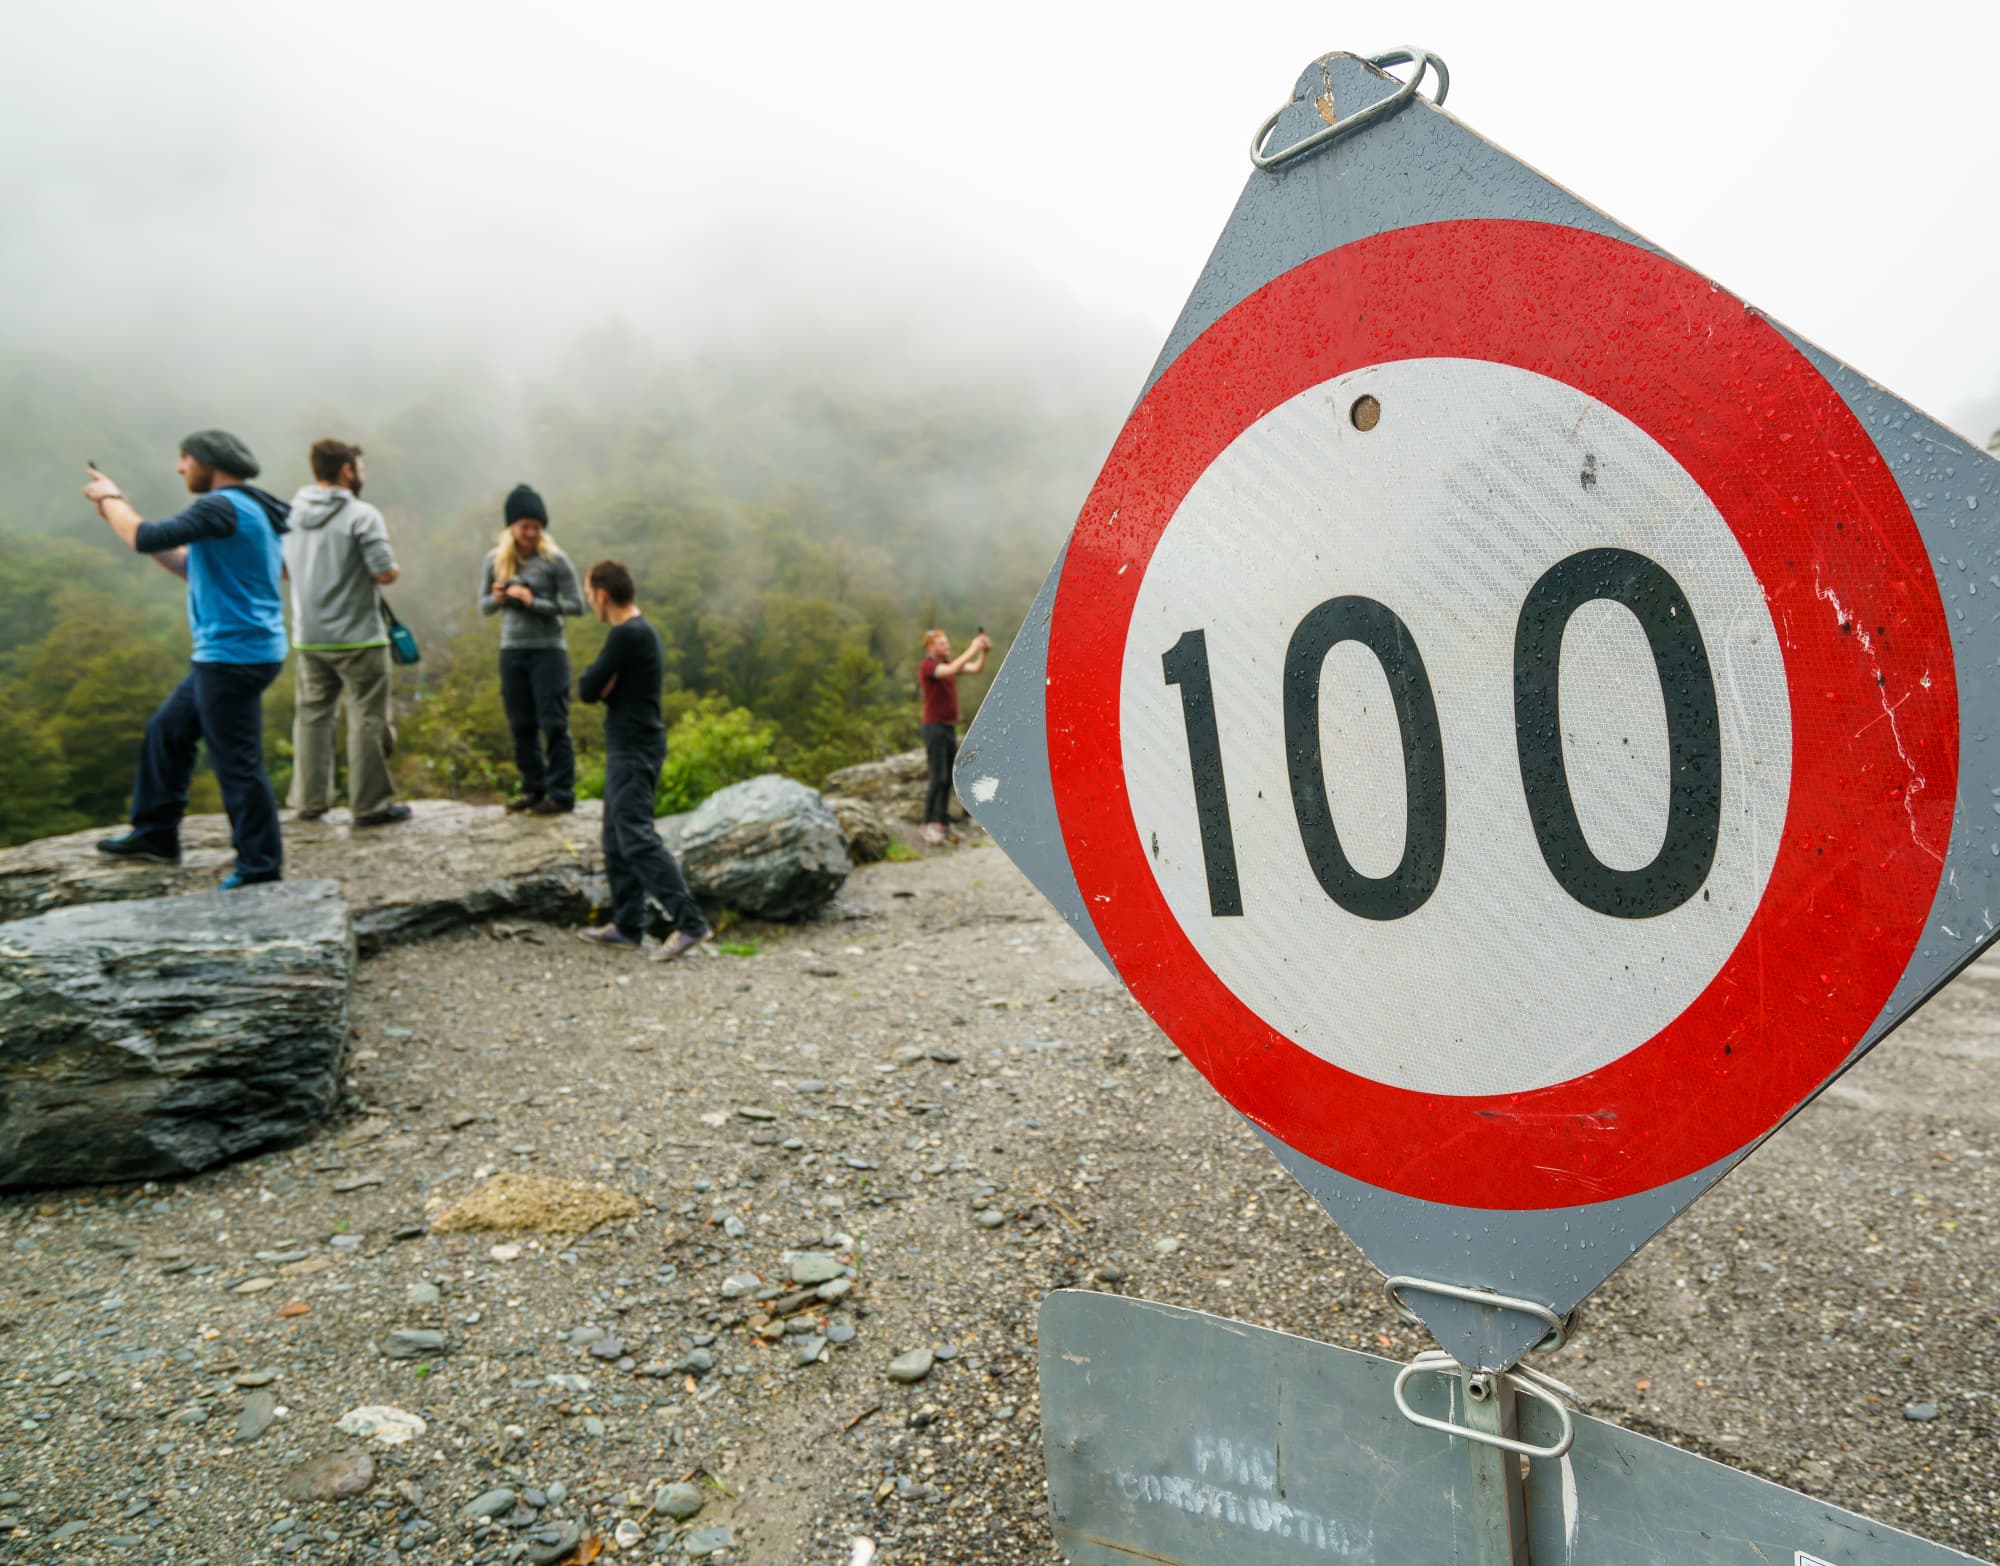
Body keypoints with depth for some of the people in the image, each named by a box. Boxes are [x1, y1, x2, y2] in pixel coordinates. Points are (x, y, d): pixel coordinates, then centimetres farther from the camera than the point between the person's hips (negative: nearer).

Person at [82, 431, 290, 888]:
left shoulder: (224, 506, -16)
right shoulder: (245, 510, 17)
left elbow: (147, 540, -21)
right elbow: (193, 569, 24)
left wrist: (110, 499, -1)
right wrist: (122, 510, 19)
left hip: (235, 656, -11)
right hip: (228, 655, 11)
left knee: (237, 763, -5)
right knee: (167, 731, 21)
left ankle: (261, 868, 2)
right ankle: (156, 832, 31)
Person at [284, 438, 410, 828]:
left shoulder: (290, 513, 7)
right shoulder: (362, 515, -13)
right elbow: (386, 573, -18)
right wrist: (389, 568, 4)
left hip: (308, 637, 6)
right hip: (358, 637, -6)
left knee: (312, 714, 14)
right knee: (366, 719, 0)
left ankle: (309, 800, 20)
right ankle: (371, 805, 3)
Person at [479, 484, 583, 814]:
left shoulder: (554, 560, -6)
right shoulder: (495, 560, 5)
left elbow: (576, 605, -8)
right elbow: (483, 606, 11)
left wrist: (534, 602, -17)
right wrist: (498, 599, -11)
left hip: (548, 650, -4)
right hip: (511, 651, 4)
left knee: (553, 724, -3)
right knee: (521, 725, 9)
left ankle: (561, 794, 2)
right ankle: (533, 788, 20)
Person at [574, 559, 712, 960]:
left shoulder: (627, 635, -17)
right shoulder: (641, 631, 15)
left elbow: (588, 690, -15)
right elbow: (594, 688, 15)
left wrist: (598, 682, 5)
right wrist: (605, 683, -6)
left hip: (634, 750, -10)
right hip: (629, 746, 10)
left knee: (636, 837, -13)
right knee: (617, 838, 13)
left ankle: (689, 922, -16)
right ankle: (627, 925, 18)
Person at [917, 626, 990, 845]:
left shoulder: (949, 663, 15)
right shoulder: (926, 666, -12)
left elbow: (977, 669, 8)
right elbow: (950, 671, -31)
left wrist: (984, 650, -10)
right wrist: (972, 649, -28)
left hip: (950, 729, 9)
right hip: (934, 729, -9)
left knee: (949, 779, 7)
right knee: (938, 778, -14)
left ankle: (944, 825, 12)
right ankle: (929, 826, -9)